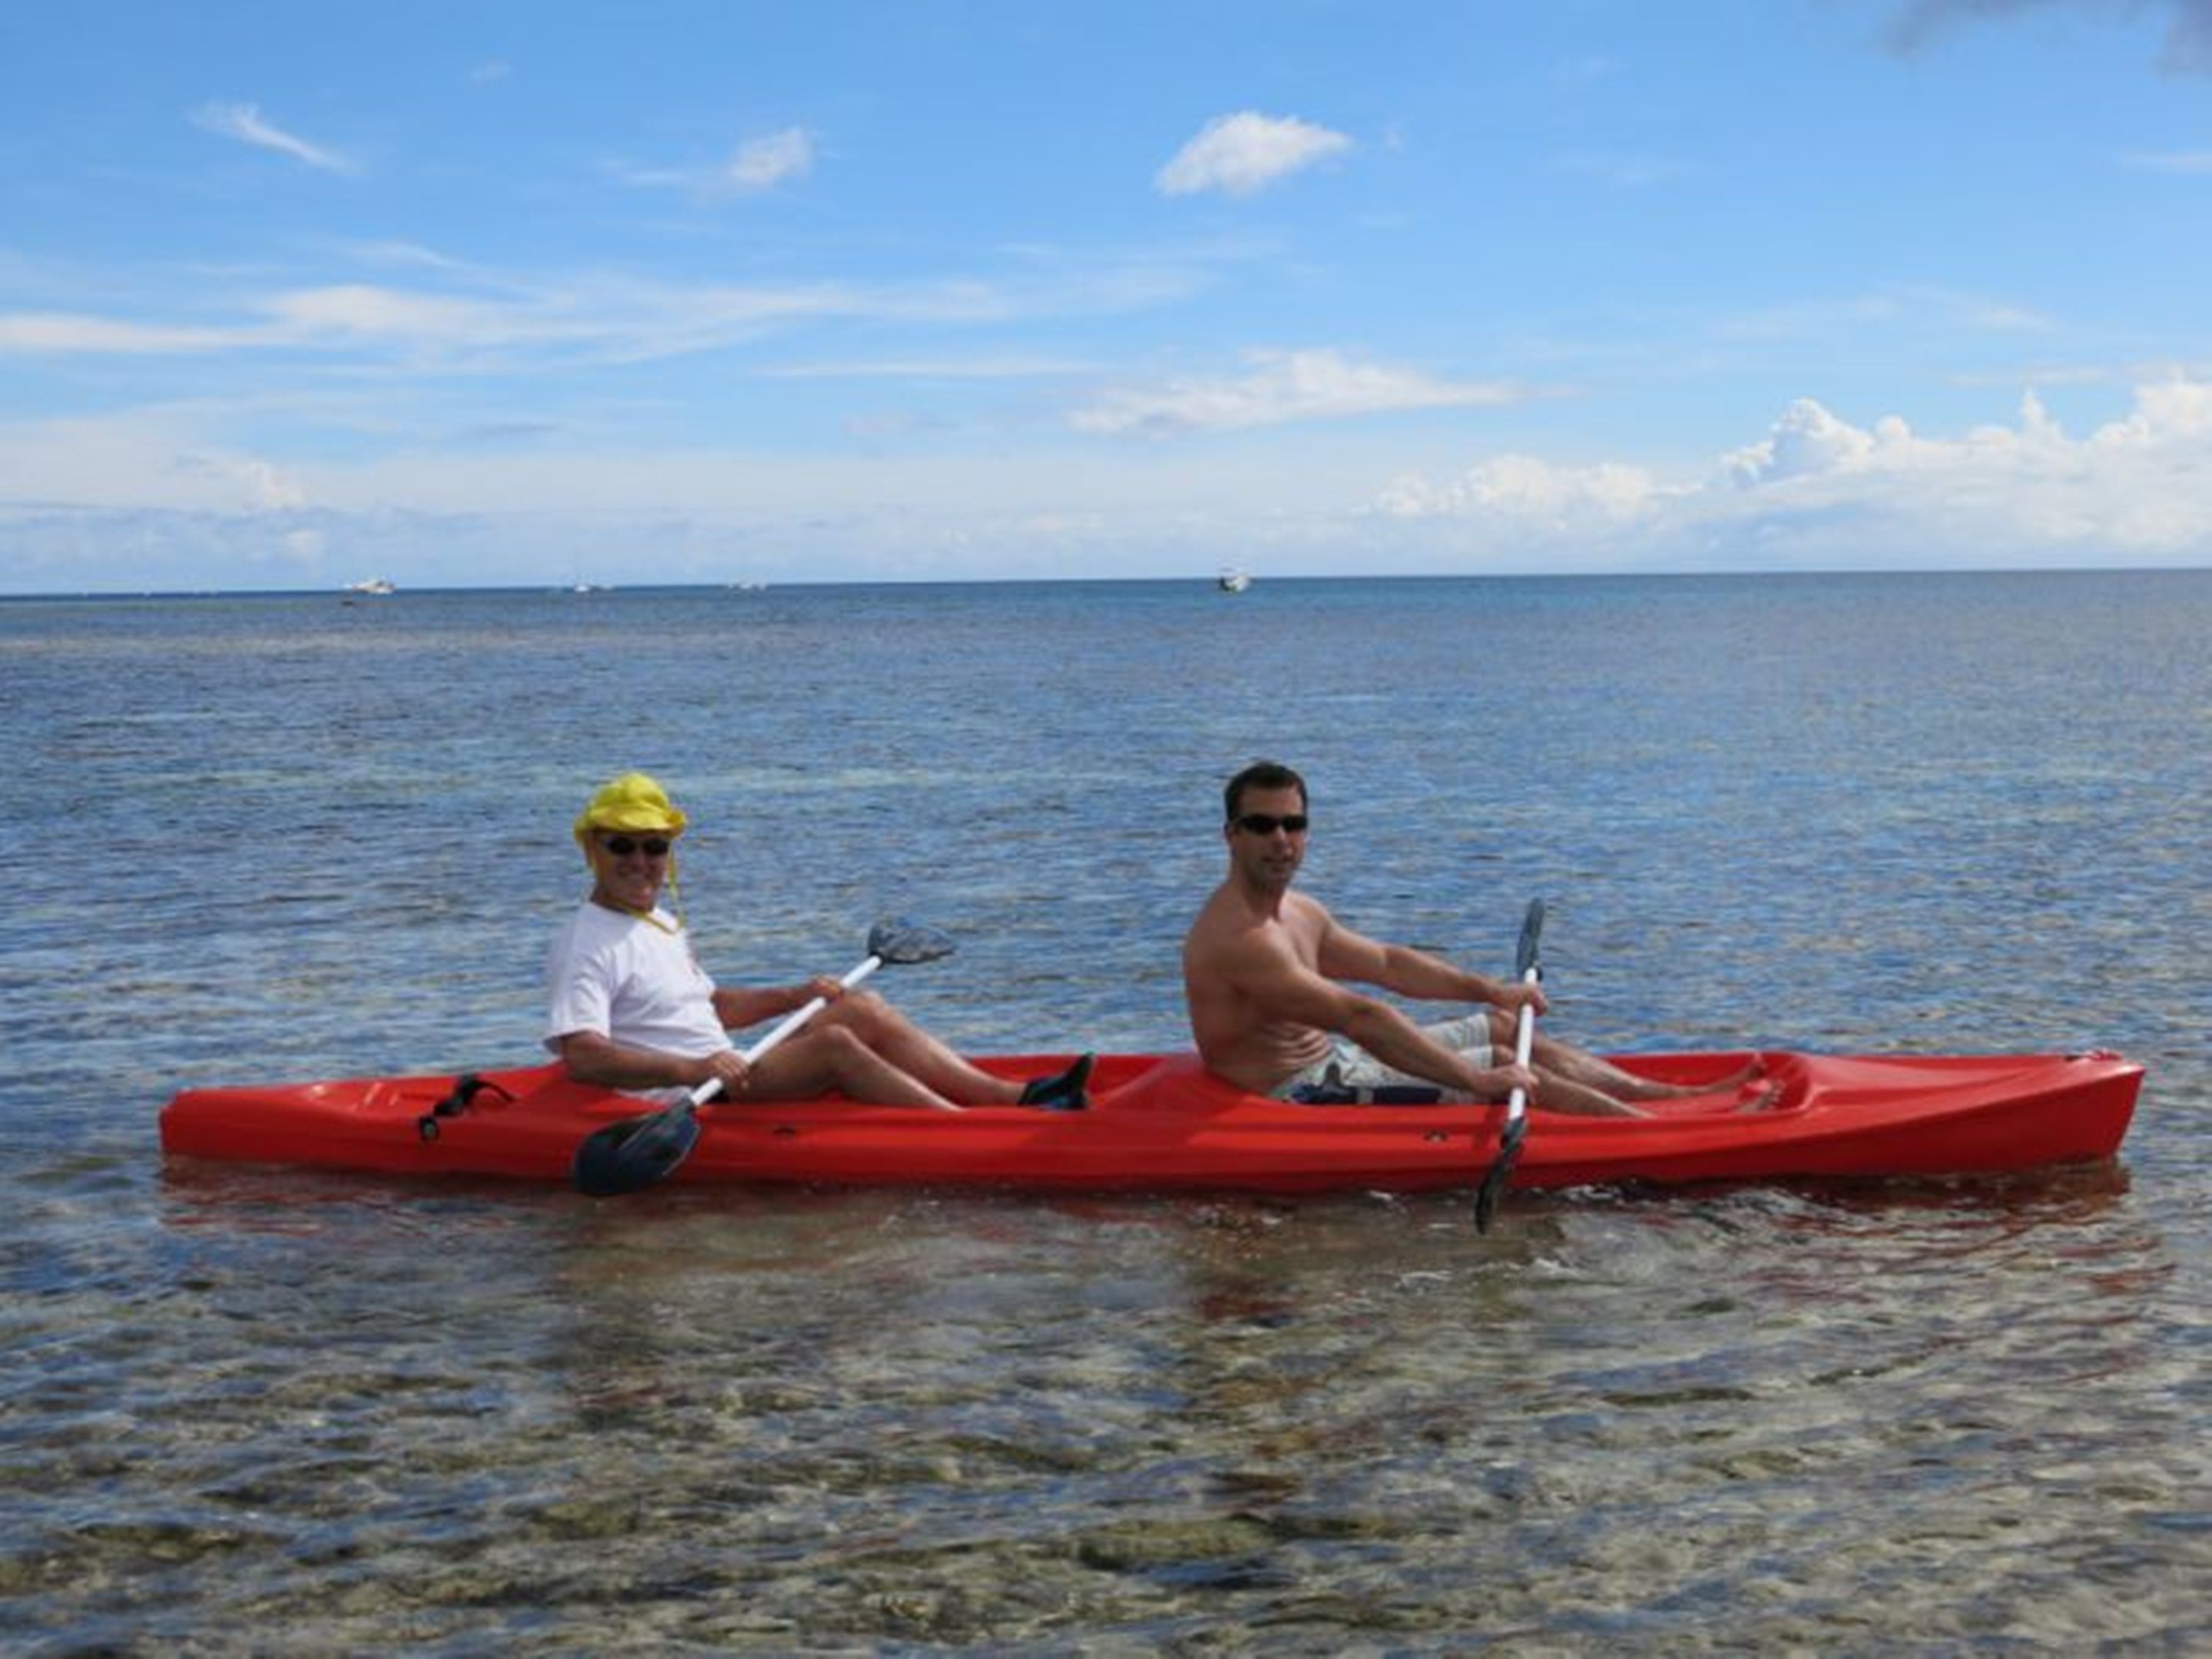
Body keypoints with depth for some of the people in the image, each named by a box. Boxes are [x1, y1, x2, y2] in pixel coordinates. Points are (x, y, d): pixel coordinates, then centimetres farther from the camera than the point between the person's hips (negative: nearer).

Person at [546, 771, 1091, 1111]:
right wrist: (690, 1069, -35)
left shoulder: (662, 925, 20)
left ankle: (1010, 1095, -6)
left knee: (862, 1010, 2)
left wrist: (793, 997, 17)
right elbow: (580, 1056, -26)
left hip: (730, 1083, 10)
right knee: (833, 1045, -23)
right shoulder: (586, 945, -12)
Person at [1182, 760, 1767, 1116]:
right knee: (1513, 1070, -12)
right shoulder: (1237, 937, -25)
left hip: (1326, 1059, 11)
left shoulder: (1299, 914, 9)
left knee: (1506, 1027, 14)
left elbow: (1388, 964, 22)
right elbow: (1359, 1016, -31)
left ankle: (1671, 1095, 19)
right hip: (1301, 1094, -11)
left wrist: (1492, 991, 20)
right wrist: (1475, 1080, -33)